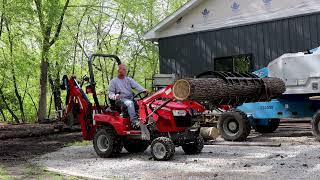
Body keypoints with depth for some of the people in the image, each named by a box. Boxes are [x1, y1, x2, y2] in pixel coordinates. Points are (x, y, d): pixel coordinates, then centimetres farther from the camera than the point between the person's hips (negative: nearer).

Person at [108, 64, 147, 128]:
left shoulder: (128, 79, 17)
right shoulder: (113, 81, 9)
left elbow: (136, 86, 3)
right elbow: (110, 93, 4)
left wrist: (143, 90, -18)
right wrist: (114, 96, -20)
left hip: (131, 98, 4)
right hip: (121, 99, -4)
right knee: (130, 103, -37)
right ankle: (134, 121, -40)